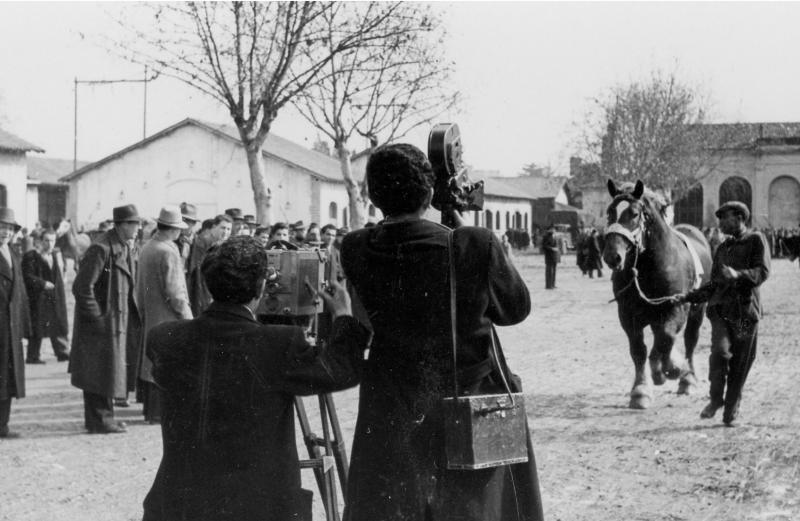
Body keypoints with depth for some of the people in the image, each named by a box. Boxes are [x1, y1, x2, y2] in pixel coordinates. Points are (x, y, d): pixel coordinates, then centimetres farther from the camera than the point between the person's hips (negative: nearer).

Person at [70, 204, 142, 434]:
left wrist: (134, 314, 13)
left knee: (113, 370, 14)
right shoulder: (101, 249, -20)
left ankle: (104, 416, 25)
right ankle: (99, 420, 7)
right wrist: (96, 317, -18)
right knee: (100, 370, -1)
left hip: (122, 319, 9)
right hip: (103, 321, -9)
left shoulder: (128, 248, 9)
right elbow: (82, 287, -21)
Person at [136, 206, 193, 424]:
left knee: (151, 362, 14)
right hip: (167, 316, -9)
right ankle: (160, 412, -2)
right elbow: (174, 290, -19)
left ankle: (151, 409, 21)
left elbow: (140, 285, 15)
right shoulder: (169, 251, -17)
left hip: (149, 314, 9)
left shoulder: (146, 248, 10)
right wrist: (186, 315, -11)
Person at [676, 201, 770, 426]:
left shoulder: (756, 240, 3)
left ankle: (731, 410, 16)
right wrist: (688, 297, 14)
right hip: (721, 308, 3)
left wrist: (738, 275, -27)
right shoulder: (722, 249, 18)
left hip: (746, 310, -3)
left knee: (741, 362, 2)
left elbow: (762, 272, -10)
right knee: (720, 351, -19)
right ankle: (716, 398, -2)